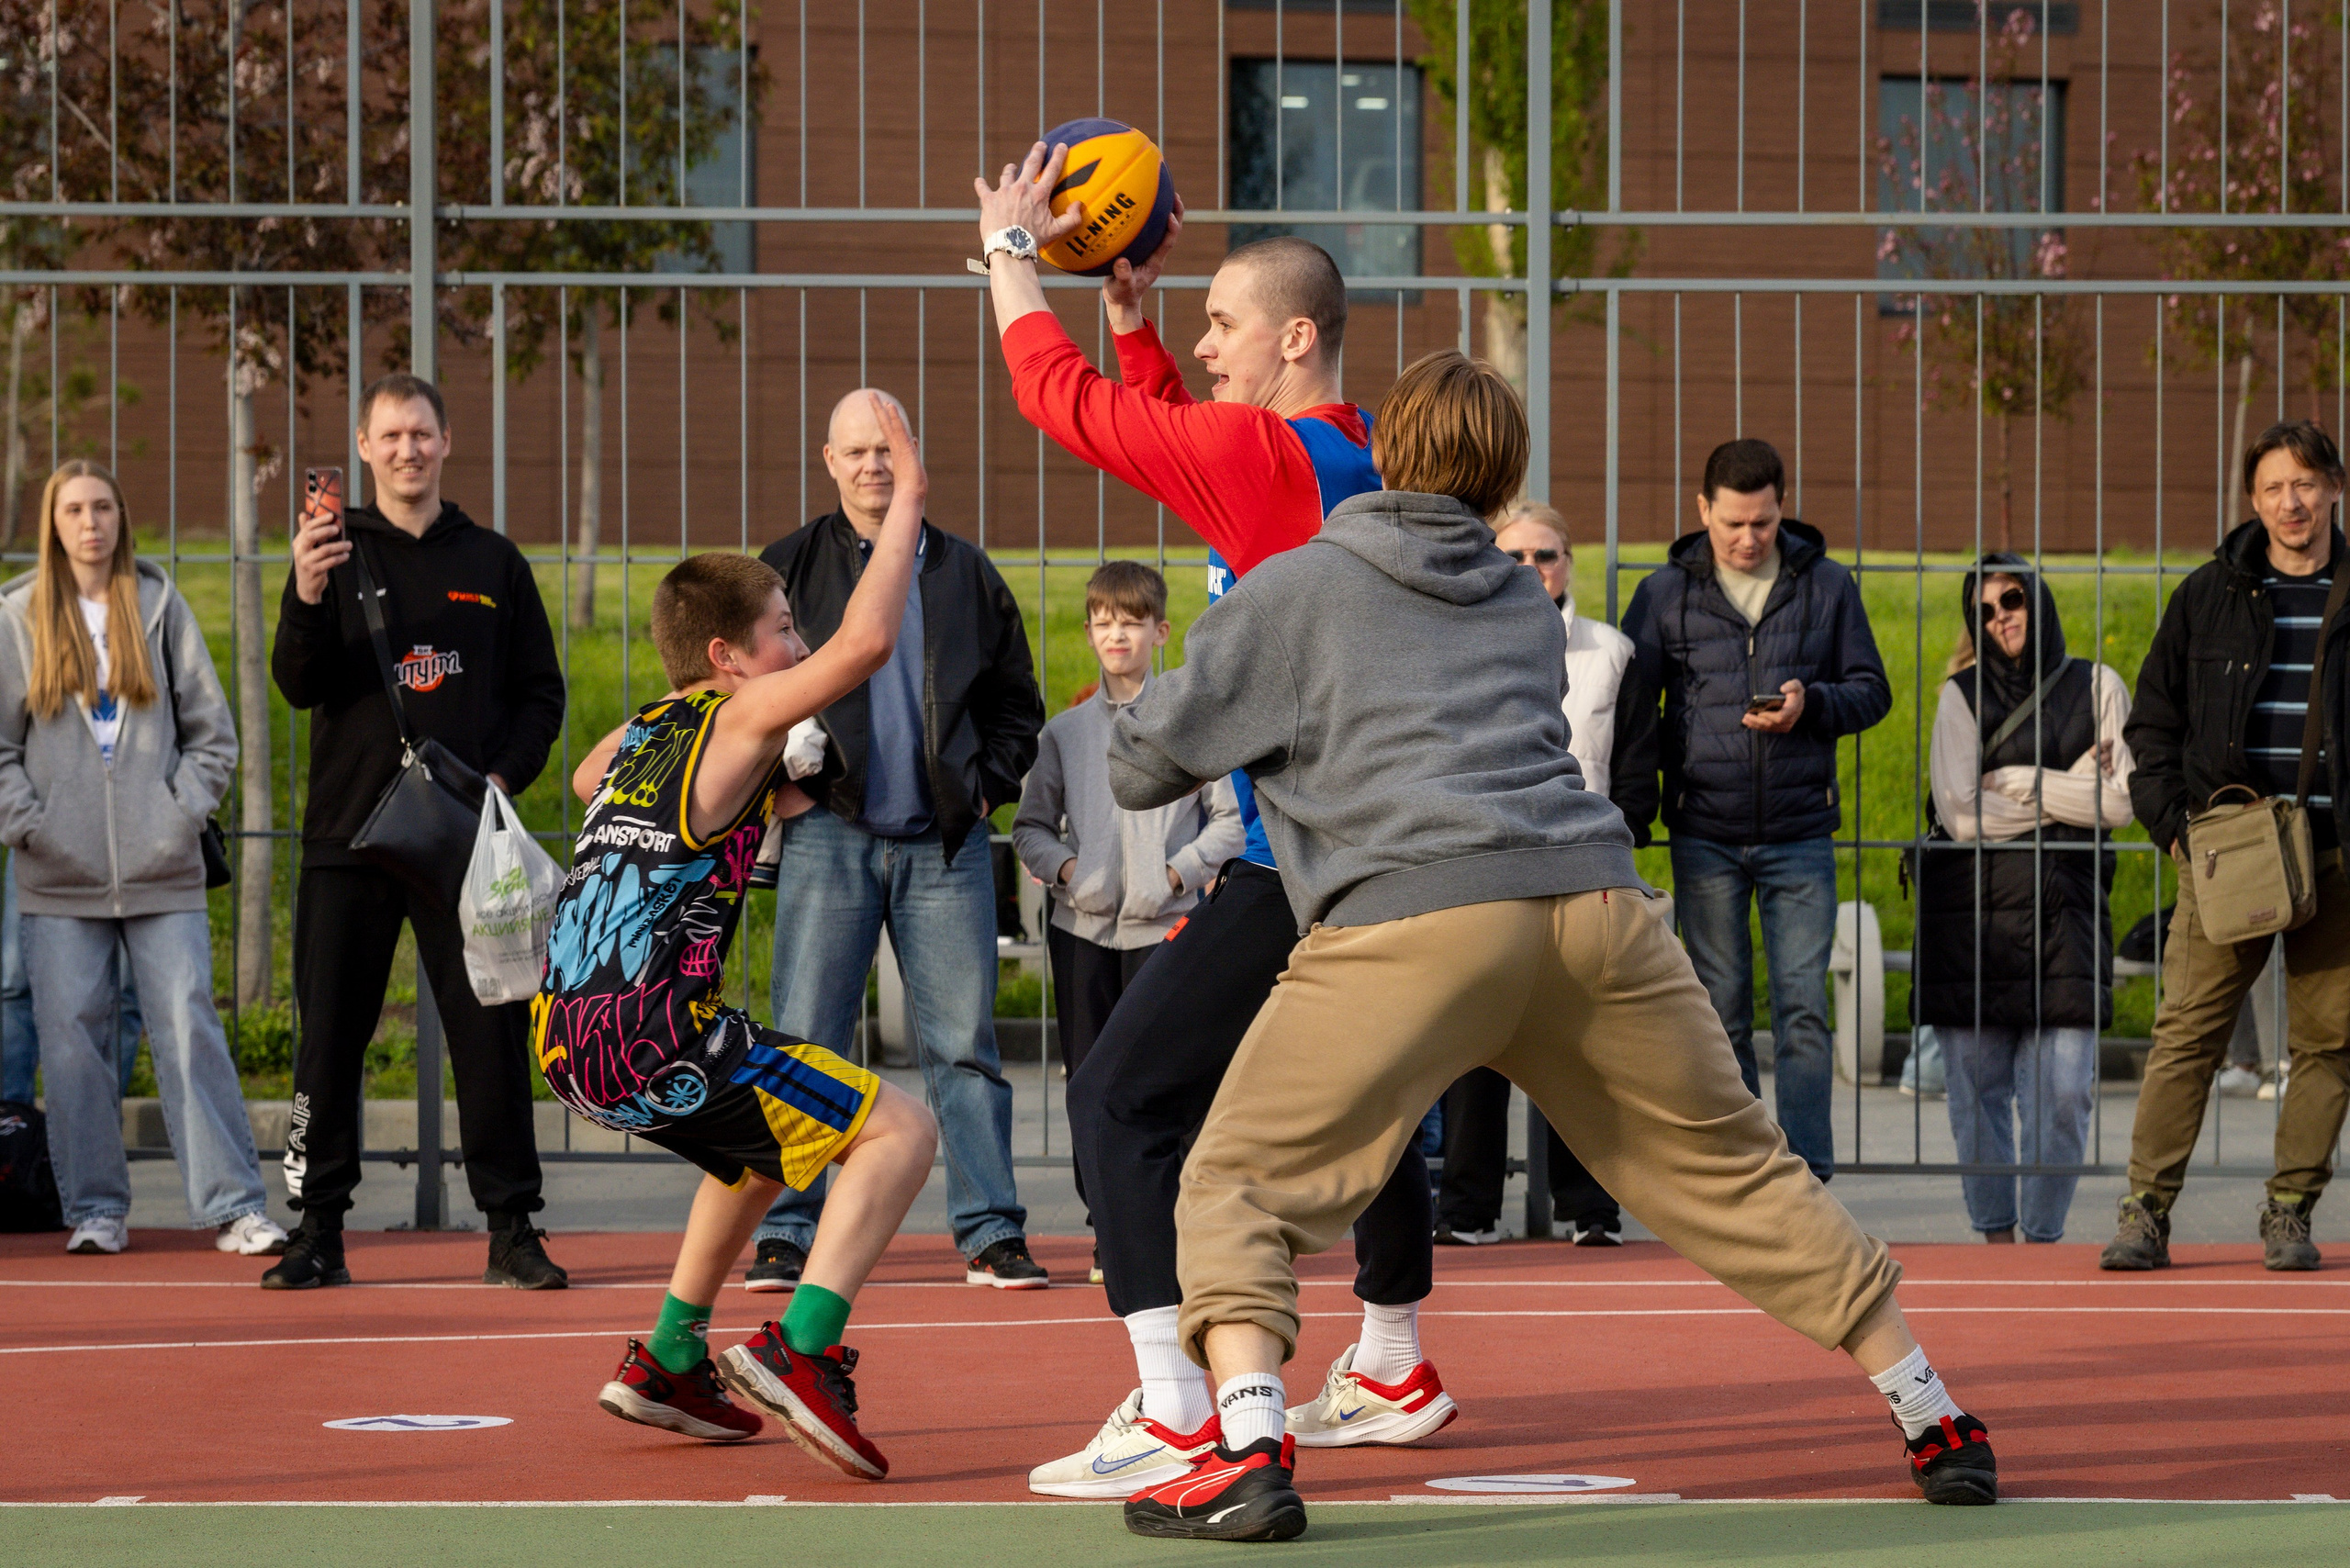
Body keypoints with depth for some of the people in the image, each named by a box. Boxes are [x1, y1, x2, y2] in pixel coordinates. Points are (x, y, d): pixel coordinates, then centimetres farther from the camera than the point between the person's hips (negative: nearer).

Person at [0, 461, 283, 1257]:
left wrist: (184, 810, -2)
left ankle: (233, 1205, -5)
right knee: (73, 1039, 0)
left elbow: (211, 731, 10)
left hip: (161, 869, 0)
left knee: (190, 1029, -6)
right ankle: (96, 1210, 8)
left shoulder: (160, 606, 9)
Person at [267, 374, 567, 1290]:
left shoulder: (492, 562, 11)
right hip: (348, 836, 0)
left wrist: (504, 776, -4)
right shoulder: (336, 552, 7)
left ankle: (512, 1231, 3)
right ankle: (318, 1231, 7)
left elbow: (541, 691, 13)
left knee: (491, 1034, -2)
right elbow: (299, 688, -3)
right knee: (329, 1040, 0)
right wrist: (307, 599, -21)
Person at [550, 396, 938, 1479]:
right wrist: (907, 498, -9)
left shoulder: (643, 730, 19)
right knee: (900, 1127, -4)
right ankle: (804, 1349, -21)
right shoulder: (740, 718, -4)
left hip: (571, 1044, 9)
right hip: (653, 1040, -9)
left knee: (769, 1134, 35)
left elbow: (590, 780, 45)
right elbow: (866, 640, -19)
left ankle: (668, 1365, 33)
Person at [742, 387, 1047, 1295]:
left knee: (964, 1042, 0)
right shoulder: (789, 570, 7)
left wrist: (987, 783, 5)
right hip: (830, 838, -1)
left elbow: (1016, 706, 19)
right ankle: (787, 1235, 1)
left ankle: (991, 1233, 3)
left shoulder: (966, 575, 12)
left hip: (946, 845, 1)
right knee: (804, 1041, -3)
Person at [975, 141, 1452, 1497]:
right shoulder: (1357, 456, 11)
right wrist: (1132, 307, 21)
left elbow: (1069, 405, -10)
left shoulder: (1267, 453, -15)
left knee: (1123, 1095, -9)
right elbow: (1173, 429, 28)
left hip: (1304, 864, -10)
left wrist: (1011, 251, 1)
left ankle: (1174, 1415, -16)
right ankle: (1394, 1374, 39)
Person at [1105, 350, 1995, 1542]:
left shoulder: (1290, 592, 14)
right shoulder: (1526, 605, 27)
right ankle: (1934, 1422, 22)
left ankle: (1249, 1453, -16)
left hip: (1416, 918, -4)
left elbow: (1139, 768, 17)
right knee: (1736, 1170, 18)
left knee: (1240, 1185, 6)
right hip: (1595, 901, 5)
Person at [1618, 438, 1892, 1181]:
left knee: (1803, 1009, -5)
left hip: (1800, 834, 0)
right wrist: (1631, 822, -3)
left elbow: (1871, 690, 10)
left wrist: (1812, 705, -12)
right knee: (1719, 1014, 5)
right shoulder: (1666, 593, 4)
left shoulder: (1827, 585, 5)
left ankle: (1807, 1178, -3)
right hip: (1704, 835, 0)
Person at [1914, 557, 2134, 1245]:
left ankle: (2043, 1235, 4)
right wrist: (2071, 785, 0)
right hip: (1973, 909, 0)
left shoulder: (2098, 687, 9)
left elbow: (2119, 803, 0)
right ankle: (1995, 1235, 8)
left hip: (2062, 907, 0)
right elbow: (1962, 816, -5)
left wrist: (2016, 782, -3)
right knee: (1977, 1086, 0)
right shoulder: (1962, 695, 6)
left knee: (2063, 1093, -6)